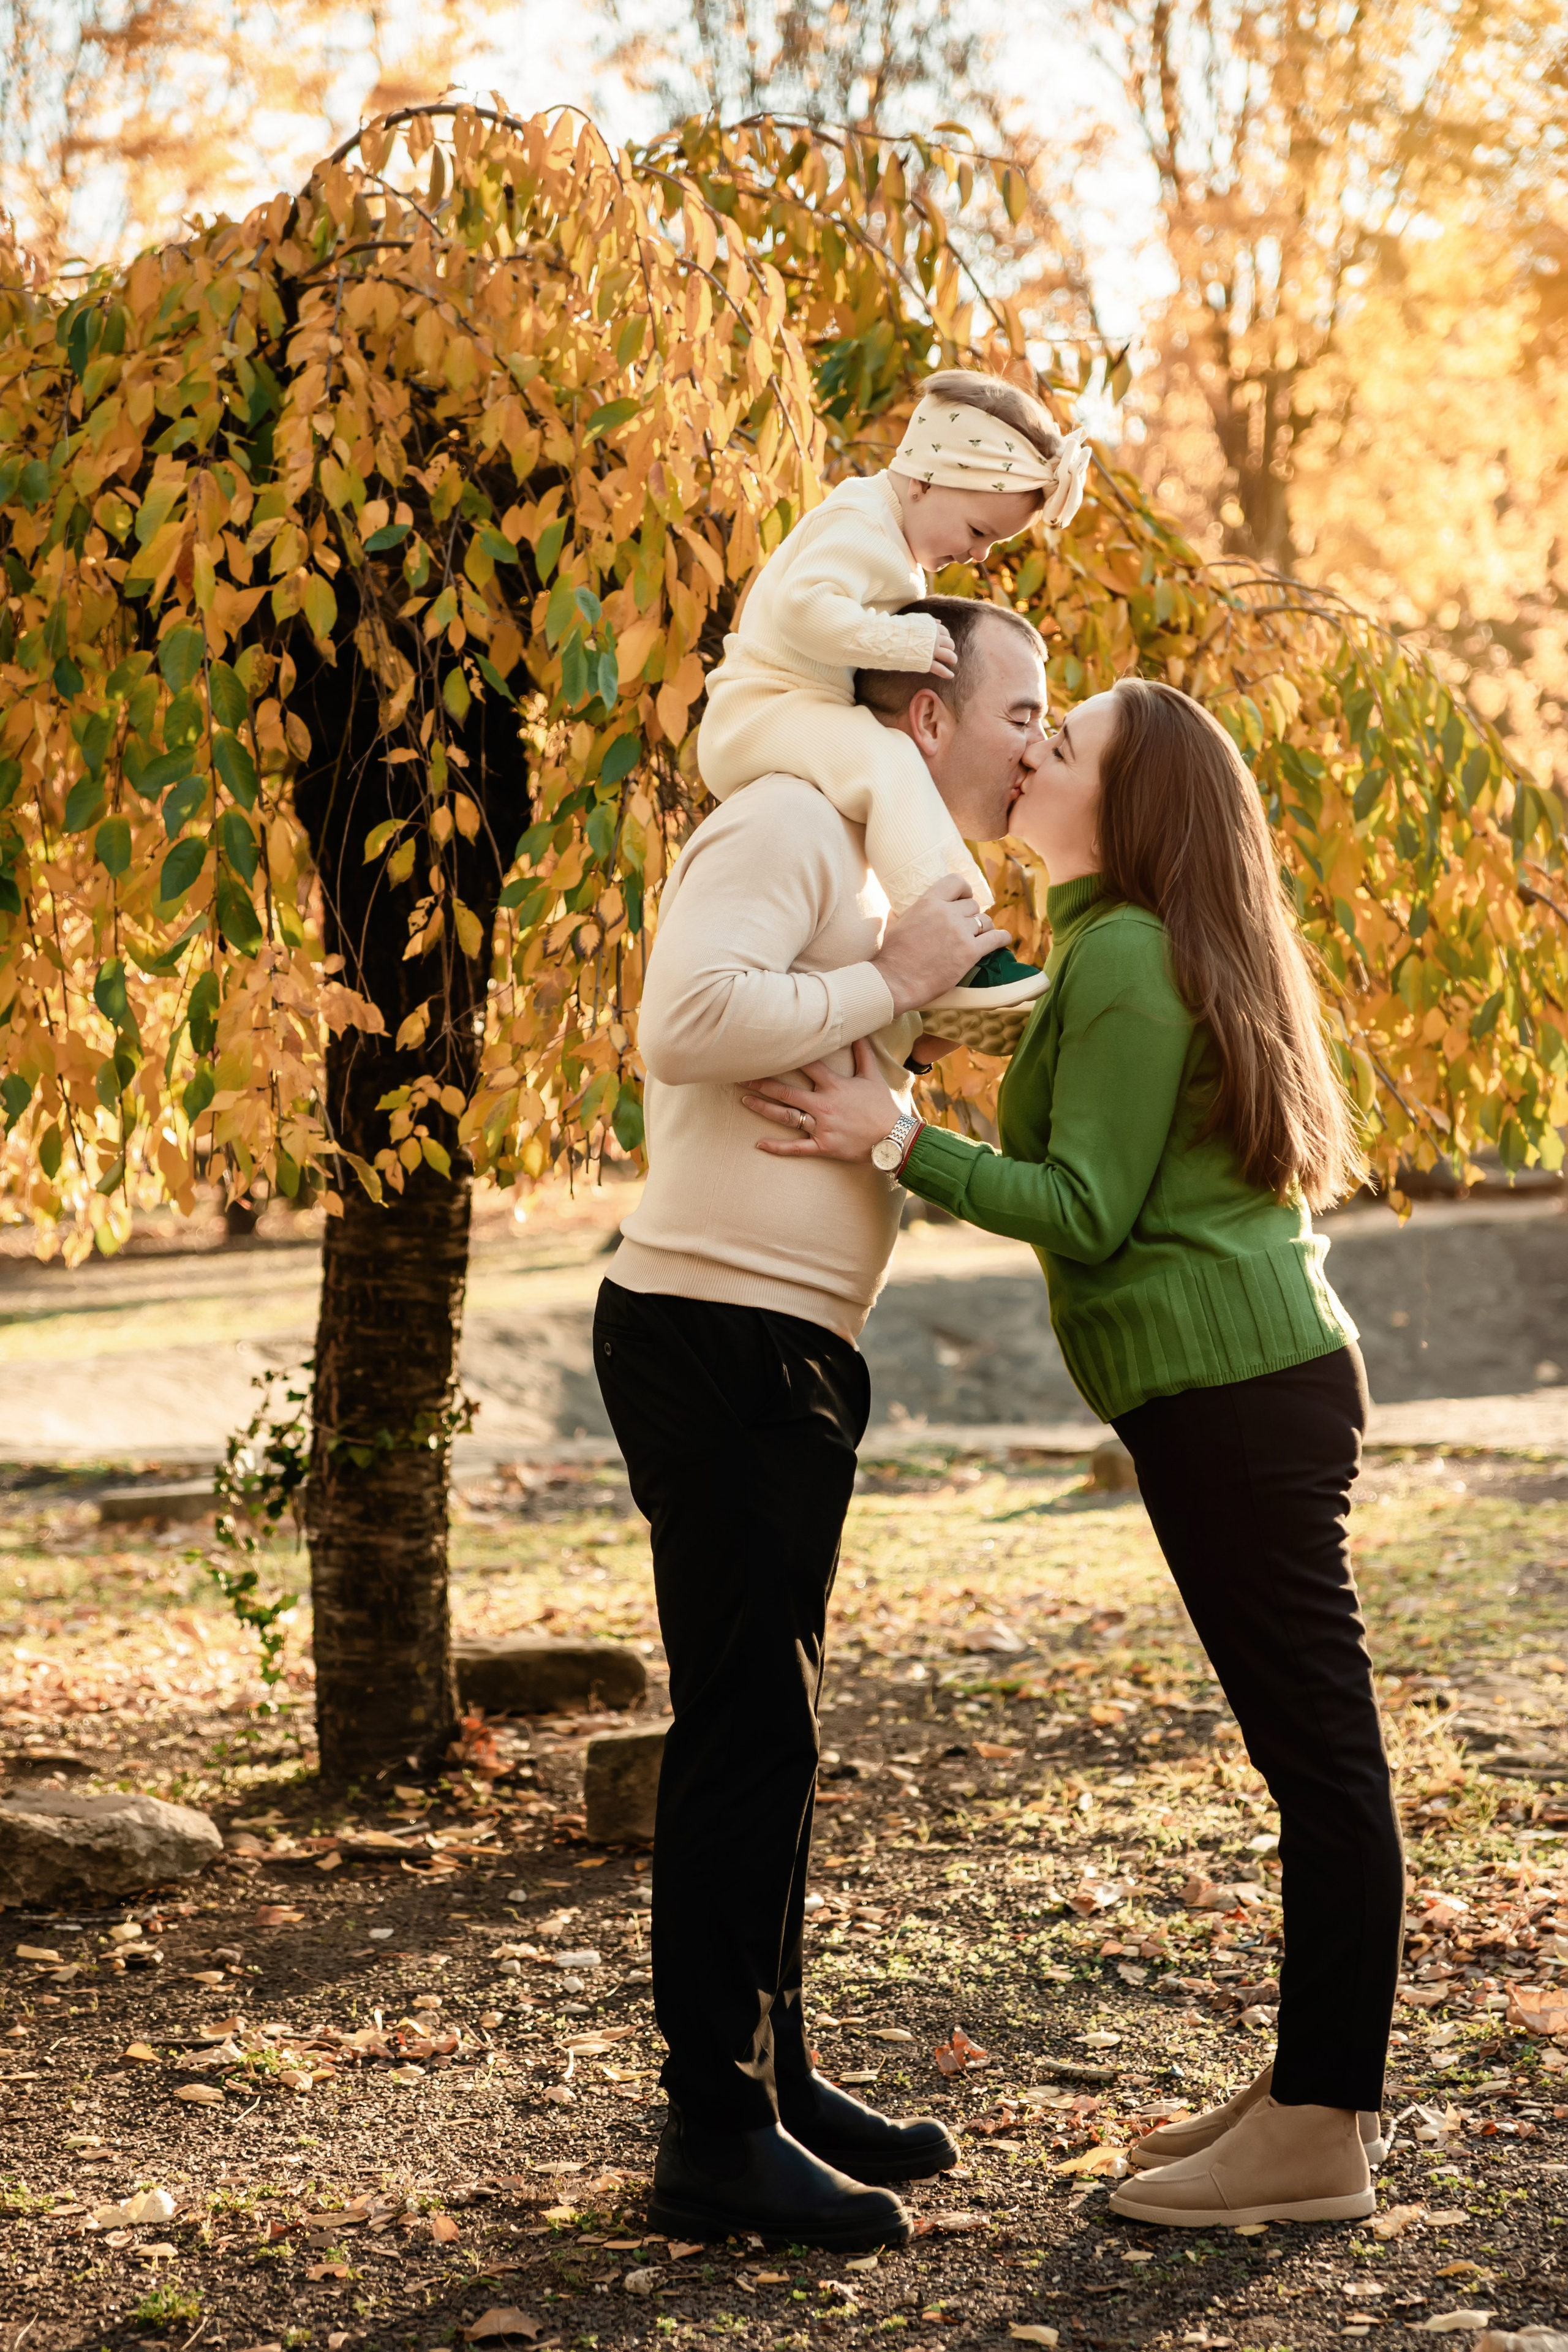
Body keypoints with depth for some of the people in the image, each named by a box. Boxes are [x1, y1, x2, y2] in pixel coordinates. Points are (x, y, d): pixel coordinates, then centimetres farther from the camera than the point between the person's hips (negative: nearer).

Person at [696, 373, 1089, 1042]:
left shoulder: (892, 536, 17)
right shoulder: (859, 526, -17)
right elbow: (803, 606, -33)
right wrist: (905, 642, -30)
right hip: (761, 713, -11)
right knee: (889, 764, -32)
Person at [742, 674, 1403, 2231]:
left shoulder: (1126, 959, -13)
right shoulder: (1134, 948, 18)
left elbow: (1086, 1213, -16)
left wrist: (902, 1141, -21)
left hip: (1235, 1397, -11)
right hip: (1258, 1374, 11)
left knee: (1320, 1751, -5)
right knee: (1309, 1749, 14)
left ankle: (1319, 2137, -1)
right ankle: (1313, 2082, 23)